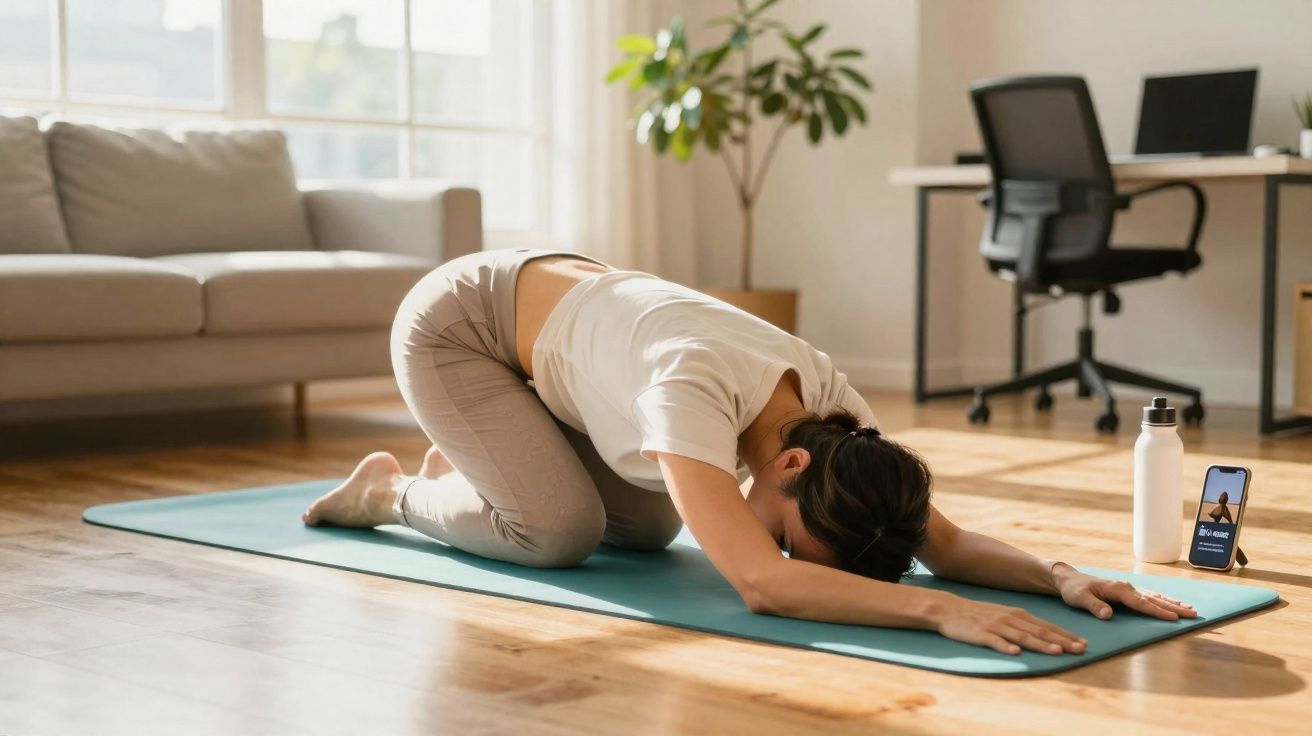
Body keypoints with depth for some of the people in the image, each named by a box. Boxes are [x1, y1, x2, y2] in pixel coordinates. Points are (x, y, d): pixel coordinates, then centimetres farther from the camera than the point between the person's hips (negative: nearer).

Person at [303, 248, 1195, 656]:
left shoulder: (833, 404, -22)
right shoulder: (698, 390, -43)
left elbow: (945, 539, -19)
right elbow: (759, 582, -52)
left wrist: (1058, 572, -37)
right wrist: (941, 610, -60)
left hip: (549, 313, 7)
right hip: (456, 322, -7)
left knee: (649, 527, 5)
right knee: (561, 530, -20)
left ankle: (463, 469, 28)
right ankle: (392, 493, 9)